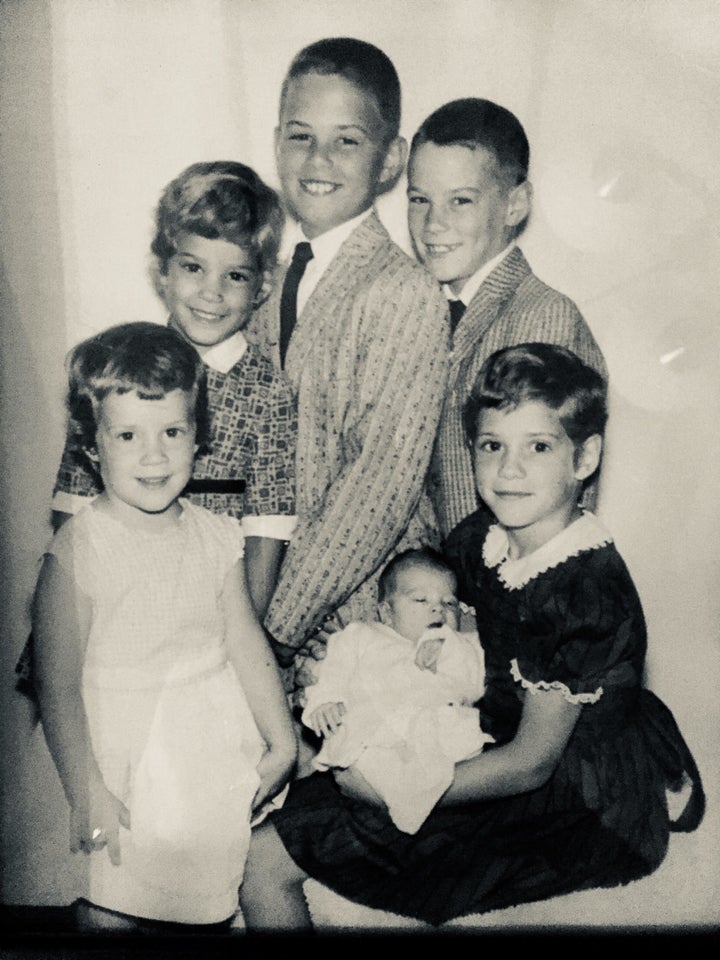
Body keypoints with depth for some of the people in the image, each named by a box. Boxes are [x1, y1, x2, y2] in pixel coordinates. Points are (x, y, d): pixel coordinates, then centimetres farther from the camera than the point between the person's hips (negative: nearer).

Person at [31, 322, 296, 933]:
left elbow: (247, 643, 2)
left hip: (222, 739, 5)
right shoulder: (78, 552, -18)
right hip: (131, 751, -4)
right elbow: (58, 685, -15)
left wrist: (283, 741, 3)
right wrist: (86, 793, -14)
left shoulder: (216, 537, -3)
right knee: (114, 913, 3)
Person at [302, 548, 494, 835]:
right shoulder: (361, 638, 30)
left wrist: (445, 654, 1)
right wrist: (325, 702, -2)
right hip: (371, 723, -1)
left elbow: (473, 687, 15)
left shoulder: (465, 648, 33)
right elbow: (334, 673, 19)